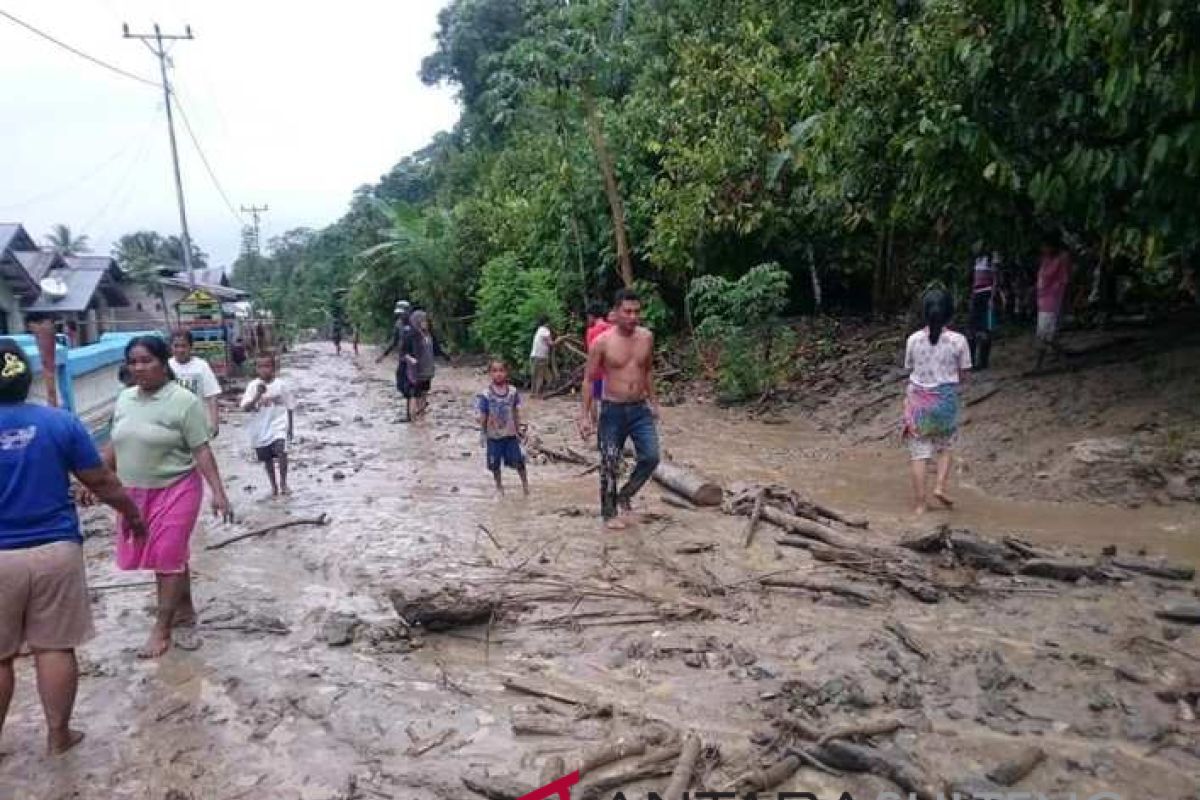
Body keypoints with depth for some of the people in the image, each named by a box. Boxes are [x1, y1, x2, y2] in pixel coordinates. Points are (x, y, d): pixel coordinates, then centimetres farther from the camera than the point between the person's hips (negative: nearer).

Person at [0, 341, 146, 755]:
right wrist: (133, 514, 15)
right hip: (55, 551, 1)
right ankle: (58, 734, 22)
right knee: (55, 647, 10)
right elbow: (102, 482, -1)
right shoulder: (60, 422, -5)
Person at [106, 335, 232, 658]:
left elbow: (201, 451, -15)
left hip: (175, 490, -6)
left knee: (168, 559, -1)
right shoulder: (124, 399, 5)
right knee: (170, 557, 16)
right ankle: (185, 611, 31)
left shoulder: (184, 401, -14)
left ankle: (161, 631, 9)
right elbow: (115, 446, 15)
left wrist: (218, 492, -21)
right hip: (135, 493, 6)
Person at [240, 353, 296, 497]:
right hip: (261, 431, 2)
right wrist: (258, 396, -31)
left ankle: (283, 483, -4)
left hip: (278, 427, -2)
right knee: (267, 459, 14)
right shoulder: (253, 385, -6)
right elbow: (245, 407, -15)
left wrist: (290, 428, 7)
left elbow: (290, 407, 4)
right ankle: (274, 486, 33)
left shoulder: (280, 384, -5)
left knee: (281, 452, -23)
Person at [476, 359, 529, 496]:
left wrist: (518, 431, 6)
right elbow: (483, 416, -6)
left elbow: (516, 413, 3)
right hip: (493, 435, -1)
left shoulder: (513, 391, -6)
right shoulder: (485, 395, -13)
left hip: (510, 434, 1)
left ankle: (525, 482, 27)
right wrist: (483, 434, -2)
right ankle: (499, 485, 31)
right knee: (495, 463, 11)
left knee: (518, 460, 5)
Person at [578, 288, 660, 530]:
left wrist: (653, 401, 17)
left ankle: (625, 496, 20)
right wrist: (585, 415, -9)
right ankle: (609, 513, 22)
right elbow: (589, 379, -6)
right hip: (613, 410, -3)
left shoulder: (647, 337, 0)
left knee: (650, 457, -5)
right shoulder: (602, 342, -12)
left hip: (640, 409, 4)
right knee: (609, 465, 4)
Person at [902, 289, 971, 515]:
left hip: (918, 400, 1)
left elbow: (909, 370, 1)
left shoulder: (913, 340, -7)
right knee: (945, 447, 23)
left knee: (919, 453, 6)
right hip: (945, 400, 0)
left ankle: (920, 504, 9)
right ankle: (940, 486, 6)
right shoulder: (958, 340, -9)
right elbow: (962, 375, -3)